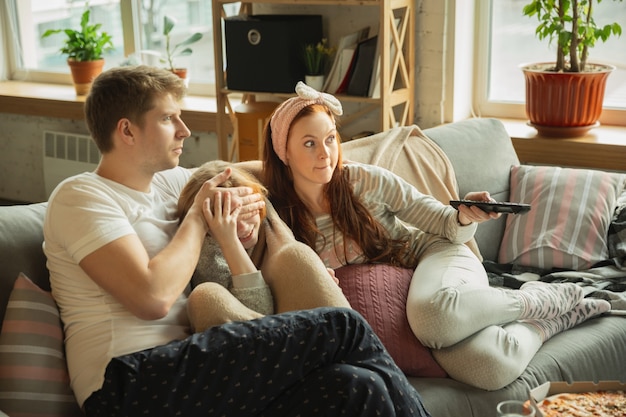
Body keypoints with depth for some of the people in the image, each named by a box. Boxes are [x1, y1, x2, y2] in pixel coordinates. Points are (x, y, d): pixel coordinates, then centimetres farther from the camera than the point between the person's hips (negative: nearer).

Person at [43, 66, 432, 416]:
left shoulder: (169, 181, 20)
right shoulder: (81, 196, -2)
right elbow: (153, 297, -15)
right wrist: (199, 217, -2)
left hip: (181, 369, 7)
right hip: (130, 380, -7)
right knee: (342, 328, -18)